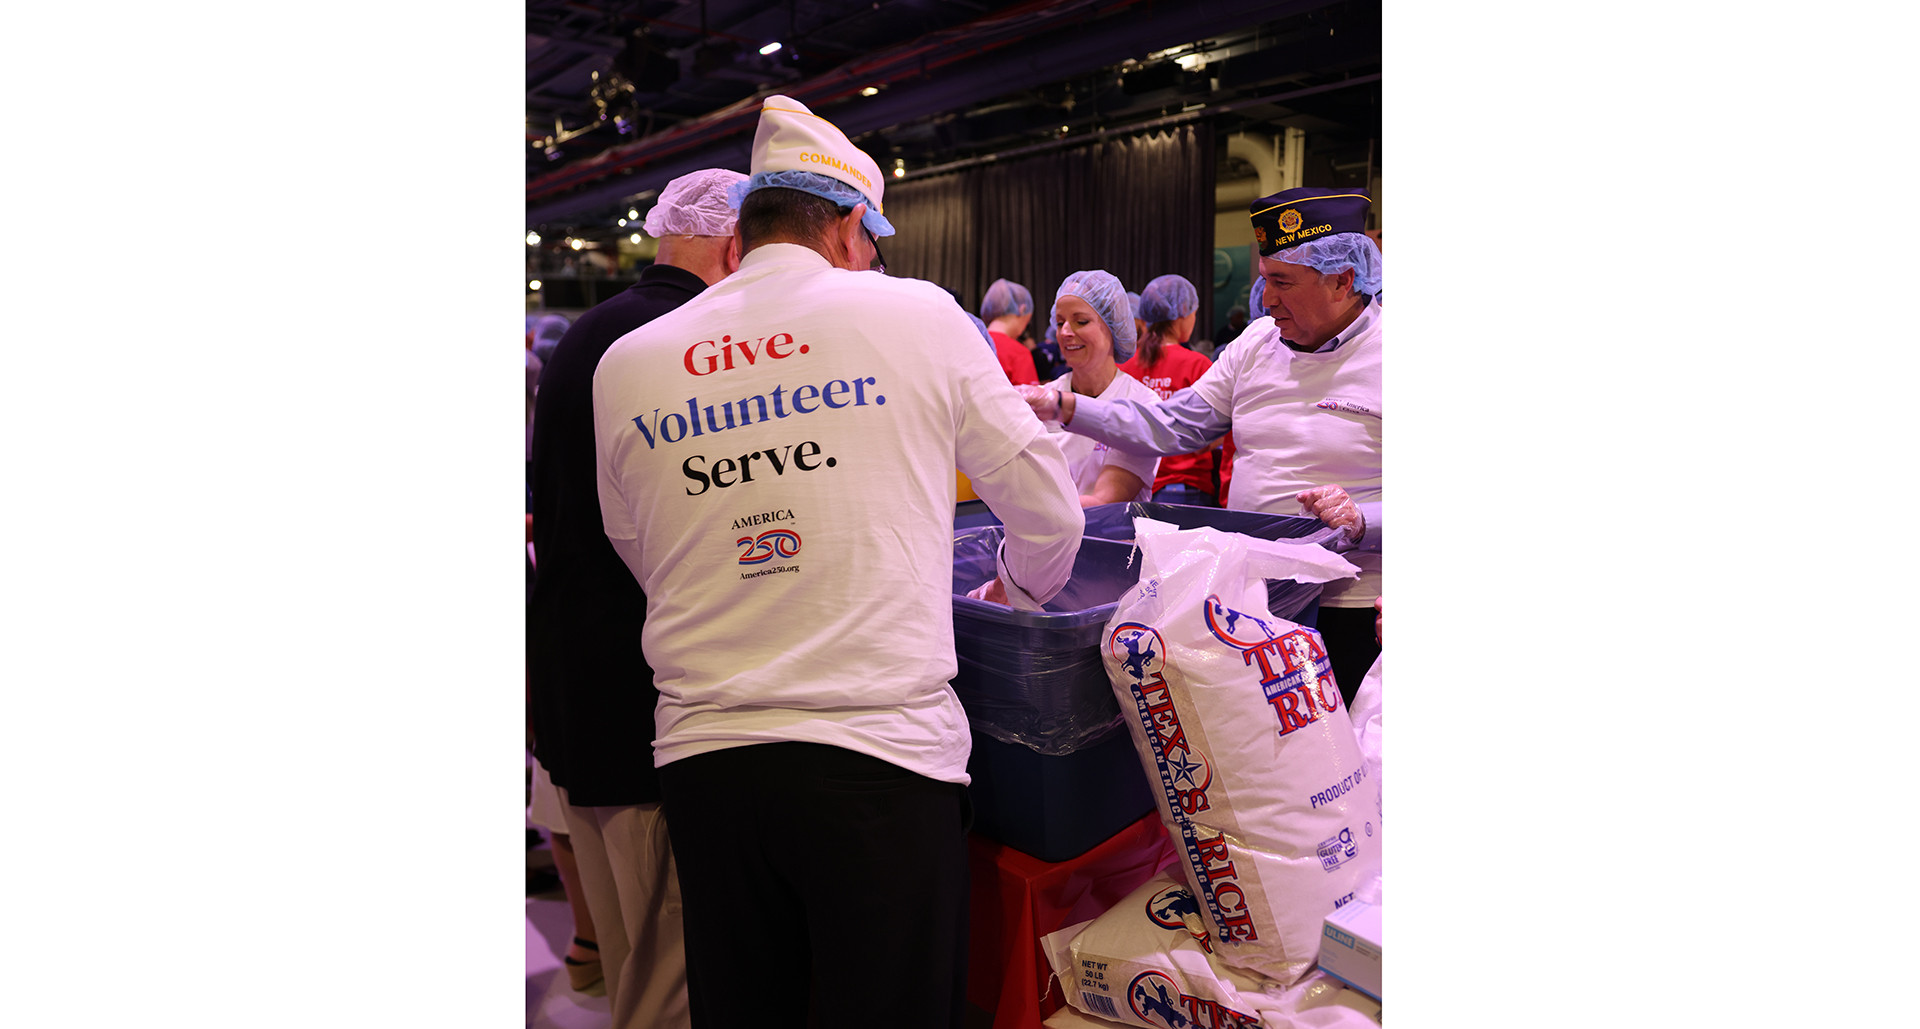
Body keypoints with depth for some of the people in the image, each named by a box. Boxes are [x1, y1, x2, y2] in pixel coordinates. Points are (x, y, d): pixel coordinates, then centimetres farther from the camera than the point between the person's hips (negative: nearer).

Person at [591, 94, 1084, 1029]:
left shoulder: (625, 365, 6)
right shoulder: (916, 314, -2)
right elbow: (1049, 514, 5)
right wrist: (1010, 596, 25)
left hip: (700, 755, 4)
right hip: (878, 752, -3)